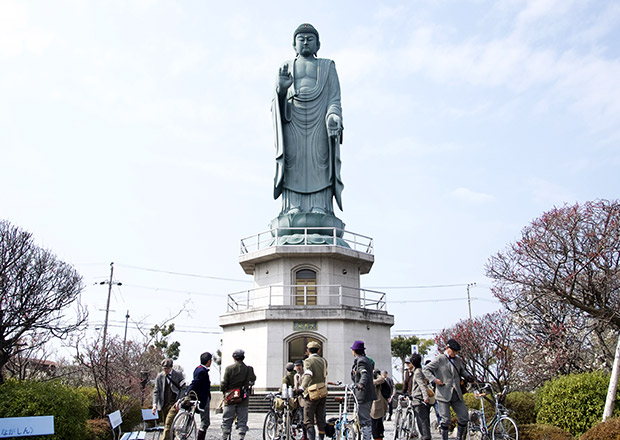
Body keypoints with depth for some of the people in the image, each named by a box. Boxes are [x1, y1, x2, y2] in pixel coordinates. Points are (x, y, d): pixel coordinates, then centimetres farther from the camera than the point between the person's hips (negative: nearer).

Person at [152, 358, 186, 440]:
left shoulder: (178, 374, -3)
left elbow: (183, 389, 0)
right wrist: (155, 404, -9)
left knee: (168, 424, -16)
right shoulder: (160, 376, 2)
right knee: (166, 425, 9)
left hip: (174, 403, -3)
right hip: (163, 404, 4)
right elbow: (156, 391, 3)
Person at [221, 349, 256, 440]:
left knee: (226, 420, 10)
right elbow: (253, 379, 12)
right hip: (243, 400, 1)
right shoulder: (249, 369, -2)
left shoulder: (229, 368, -8)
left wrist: (223, 390, 10)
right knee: (242, 421, 8)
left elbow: (223, 384, -8)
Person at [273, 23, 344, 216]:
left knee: (320, 170, -15)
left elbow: (334, 100, 11)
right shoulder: (286, 68, 25)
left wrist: (334, 117, -12)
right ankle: (292, 211, -19)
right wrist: (281, 88, -7)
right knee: (293, 168, -14)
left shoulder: (328, 67, 23)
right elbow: (276, 107, 16)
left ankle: (320, 211, -20)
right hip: (292, 126, 1)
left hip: (319, 125, -1)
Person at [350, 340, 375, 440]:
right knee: (367, 418, 18)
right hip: (369, 394, 10)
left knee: (364, 419, -8)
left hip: (364, 394, -10)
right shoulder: (367, 360, 16)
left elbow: (365, 374, -32)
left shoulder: (360, 361, -14)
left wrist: (361, 384, -48)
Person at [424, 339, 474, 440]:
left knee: (464, 417, 8)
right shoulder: (439, 359, -6)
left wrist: (468, 376, 8)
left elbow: (462, 371, 29)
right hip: (444, 394, -6)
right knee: (446, 420, -5)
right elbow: (426, 369, -5)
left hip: (456, 394, 6)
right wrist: (434, 379, -18)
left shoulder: (458, 360, 12)